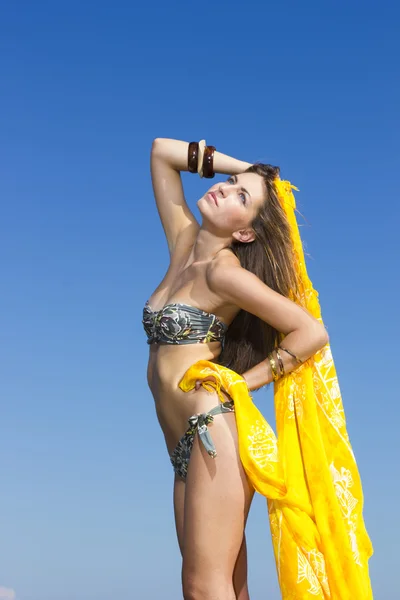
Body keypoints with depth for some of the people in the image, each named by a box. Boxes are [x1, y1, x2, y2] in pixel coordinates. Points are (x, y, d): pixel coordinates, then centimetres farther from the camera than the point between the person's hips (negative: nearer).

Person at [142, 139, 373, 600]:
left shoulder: (222, 270, -6)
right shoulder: (184, 245, 14)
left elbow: (312, 332, -8)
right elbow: (161, 151, 22)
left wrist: (243, 382, -5)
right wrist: (246, 168, 16)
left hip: (214, 432, -8)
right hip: (188, 449, 8)